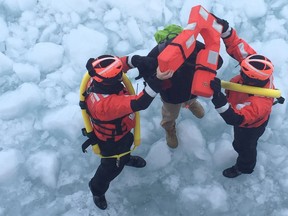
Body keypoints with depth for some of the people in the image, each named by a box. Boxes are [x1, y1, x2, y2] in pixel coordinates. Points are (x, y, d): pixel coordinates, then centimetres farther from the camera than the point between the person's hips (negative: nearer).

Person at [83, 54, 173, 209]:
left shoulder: (97, 78, -27)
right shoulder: (107, 104, -50)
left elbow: (118, 63, -14)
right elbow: (139, 103, -52)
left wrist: (136, 60, -31)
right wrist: (156, 80, -56)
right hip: (111, 141, -7)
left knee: (127, 141, 37)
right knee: (112, 167, 22)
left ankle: (125, 158, 72)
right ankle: (97, 190, 53)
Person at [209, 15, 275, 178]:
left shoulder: (259, 103, -50)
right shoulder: (260, 68, -34)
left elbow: (234, 119, -55)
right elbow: (238, 46, -31)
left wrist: (218, 96, -67)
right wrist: (225, 29, -46)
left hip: (250, 126, -6)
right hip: (248, 112, 7)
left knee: (244, 146, 26)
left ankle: (244, 167, 60)